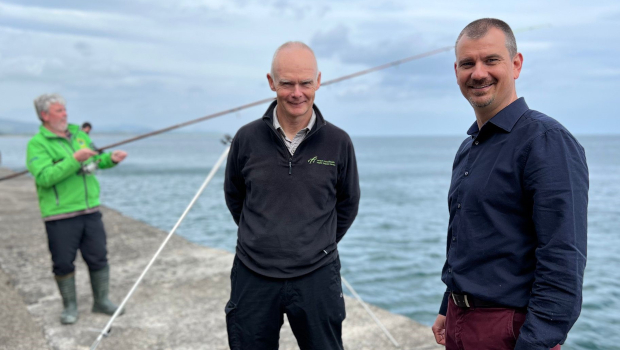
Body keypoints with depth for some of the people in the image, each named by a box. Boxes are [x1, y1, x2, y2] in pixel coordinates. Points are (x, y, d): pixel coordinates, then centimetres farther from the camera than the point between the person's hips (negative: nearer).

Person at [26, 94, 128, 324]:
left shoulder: (78, 134, 11)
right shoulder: (37, 144, -8)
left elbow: (96, 160, 24)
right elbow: (44, 177, -22)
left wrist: (111, 159, 3)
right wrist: (74, 160, -27)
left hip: (90, 210, 5)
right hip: (60, 216, -5)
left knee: (98, 258, 9)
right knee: (63, 263, 5)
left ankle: (101, 301, 26)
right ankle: (70, 306, 24)